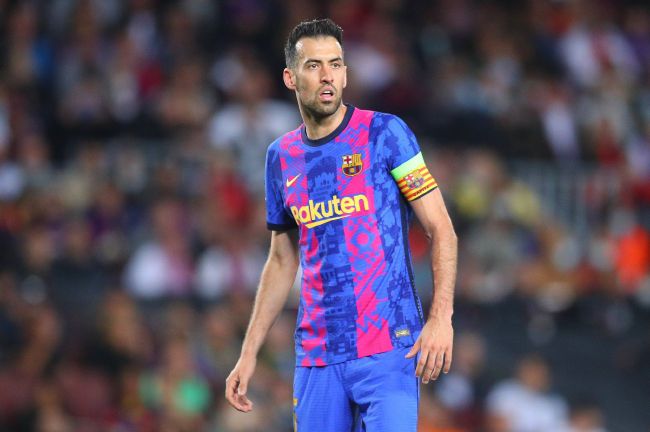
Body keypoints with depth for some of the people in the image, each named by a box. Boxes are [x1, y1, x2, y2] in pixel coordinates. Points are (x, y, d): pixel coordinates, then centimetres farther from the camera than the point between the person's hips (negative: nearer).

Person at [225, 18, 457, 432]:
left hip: (388, 348, -4)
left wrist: (441, 318, -17)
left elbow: (442, 230, -4)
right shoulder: (281, 156, 11)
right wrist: (249, 352, 16)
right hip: (317, 355, 4)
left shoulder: (385, 133, -3)